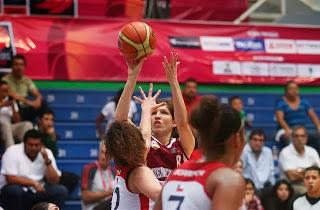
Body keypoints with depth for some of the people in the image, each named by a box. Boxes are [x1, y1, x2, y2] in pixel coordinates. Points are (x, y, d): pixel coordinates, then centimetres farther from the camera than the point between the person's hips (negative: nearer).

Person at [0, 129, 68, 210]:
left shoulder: (46, 153, -1)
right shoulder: (12, 152, -12)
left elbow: (54, 181, -7)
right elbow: (10, 179, -20)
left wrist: (47, 161, -19)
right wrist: (33, 183, -19)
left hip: (38, 192, 4)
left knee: (61, 191, -17)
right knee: (13, 190, -36)